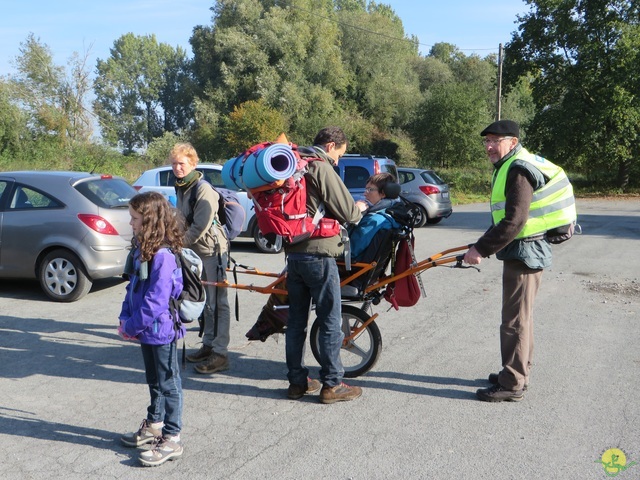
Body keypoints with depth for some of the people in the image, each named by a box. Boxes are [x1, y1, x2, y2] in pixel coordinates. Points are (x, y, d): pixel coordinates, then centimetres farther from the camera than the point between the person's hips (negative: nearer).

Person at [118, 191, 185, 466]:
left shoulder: (163, 255, -24)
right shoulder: (141, 248, 6)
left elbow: (156, 300, -26)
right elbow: (133, 287, 12)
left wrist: (132, 326, -17)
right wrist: (125, 318, 2)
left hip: (161, 330, -9)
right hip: (146, 330, 9)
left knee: (168, 384, 4)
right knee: (154, 380, 23)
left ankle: (171, 440, 15)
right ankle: (154, 425, 40)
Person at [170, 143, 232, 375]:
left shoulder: (203, 189, -16)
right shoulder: (180, 188, 12)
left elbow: (200, 227, -21)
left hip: (212, 250, -9)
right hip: (196, 250, 9)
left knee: (217, 303, -5)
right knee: (206, 301, 16)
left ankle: (220, 353, -1)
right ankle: (208, 345, 26)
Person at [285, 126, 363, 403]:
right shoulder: (322, 168, -11)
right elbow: (347, 212, -13)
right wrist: (360, 210, 9)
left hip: (293, 253, 8)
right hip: (318, 253, -8)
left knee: (296, 320, 12)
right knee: (330, 321, 1)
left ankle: (297, 381, 20)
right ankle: (332, 384, 7)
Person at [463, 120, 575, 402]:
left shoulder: (519, 171, -18)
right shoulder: (508, 167, 15)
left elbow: (514, 222, -27)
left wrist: (482, 249, -23)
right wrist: (484, 244, 15)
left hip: (525, 254, -11)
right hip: (521, 252, 11)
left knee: (515, 321, -4)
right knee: (521, 317, 19)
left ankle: (512, 385, 5)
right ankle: (517, 373, 31)